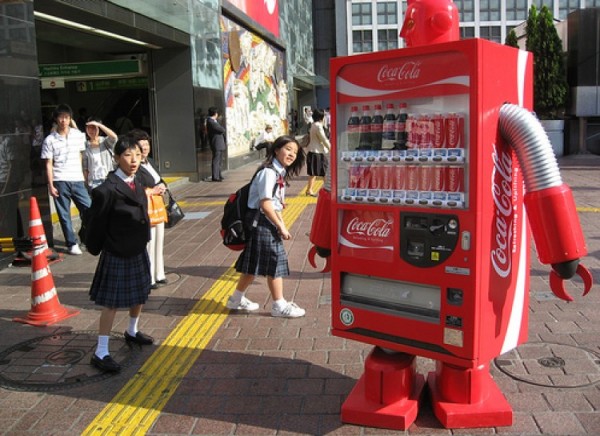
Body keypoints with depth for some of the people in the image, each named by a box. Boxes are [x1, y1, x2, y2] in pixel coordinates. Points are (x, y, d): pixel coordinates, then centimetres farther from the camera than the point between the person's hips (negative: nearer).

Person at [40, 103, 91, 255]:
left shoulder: (78, 135, 6)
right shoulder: (49, 140, 0)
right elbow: (48, 164, 0)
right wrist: (51, 185, -5)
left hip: (77, 180, 2)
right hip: (60, 182, -2)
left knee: (89, 209, -2)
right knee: (64, 215, 3)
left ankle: (84, 234, 23)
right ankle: (72, 244, 13)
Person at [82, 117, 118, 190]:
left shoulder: (105, 141, 4)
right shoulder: (85, 146, 6)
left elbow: (114, 137, -20)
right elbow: (85, 168, 7)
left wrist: (99, 125, -18)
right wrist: (86, 183, 2)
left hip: (108, 179, 0)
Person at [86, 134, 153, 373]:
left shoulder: (137, 184, 3)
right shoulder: (107, 190, -22)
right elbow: (97, 225, -15)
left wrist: (143, 241, 9)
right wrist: (96, 249, -5)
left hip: (138, 251, 8)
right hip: (116, 255, -8)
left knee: (139, 295, 21)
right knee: (112, 302, -1)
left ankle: (132, 332, 44)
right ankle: (101, 353, 9)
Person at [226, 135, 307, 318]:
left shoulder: (280, 173, 14)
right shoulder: (268, 172, -17)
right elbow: (265, 205, -22)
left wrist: (282, 225, 8)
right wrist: (281, 228, -17)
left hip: (268, 222, 10)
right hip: (261, 222, -10)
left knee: (254, 263, 16)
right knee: (274, 262, -2)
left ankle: (237, 299, 29)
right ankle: (279, 305, 10)